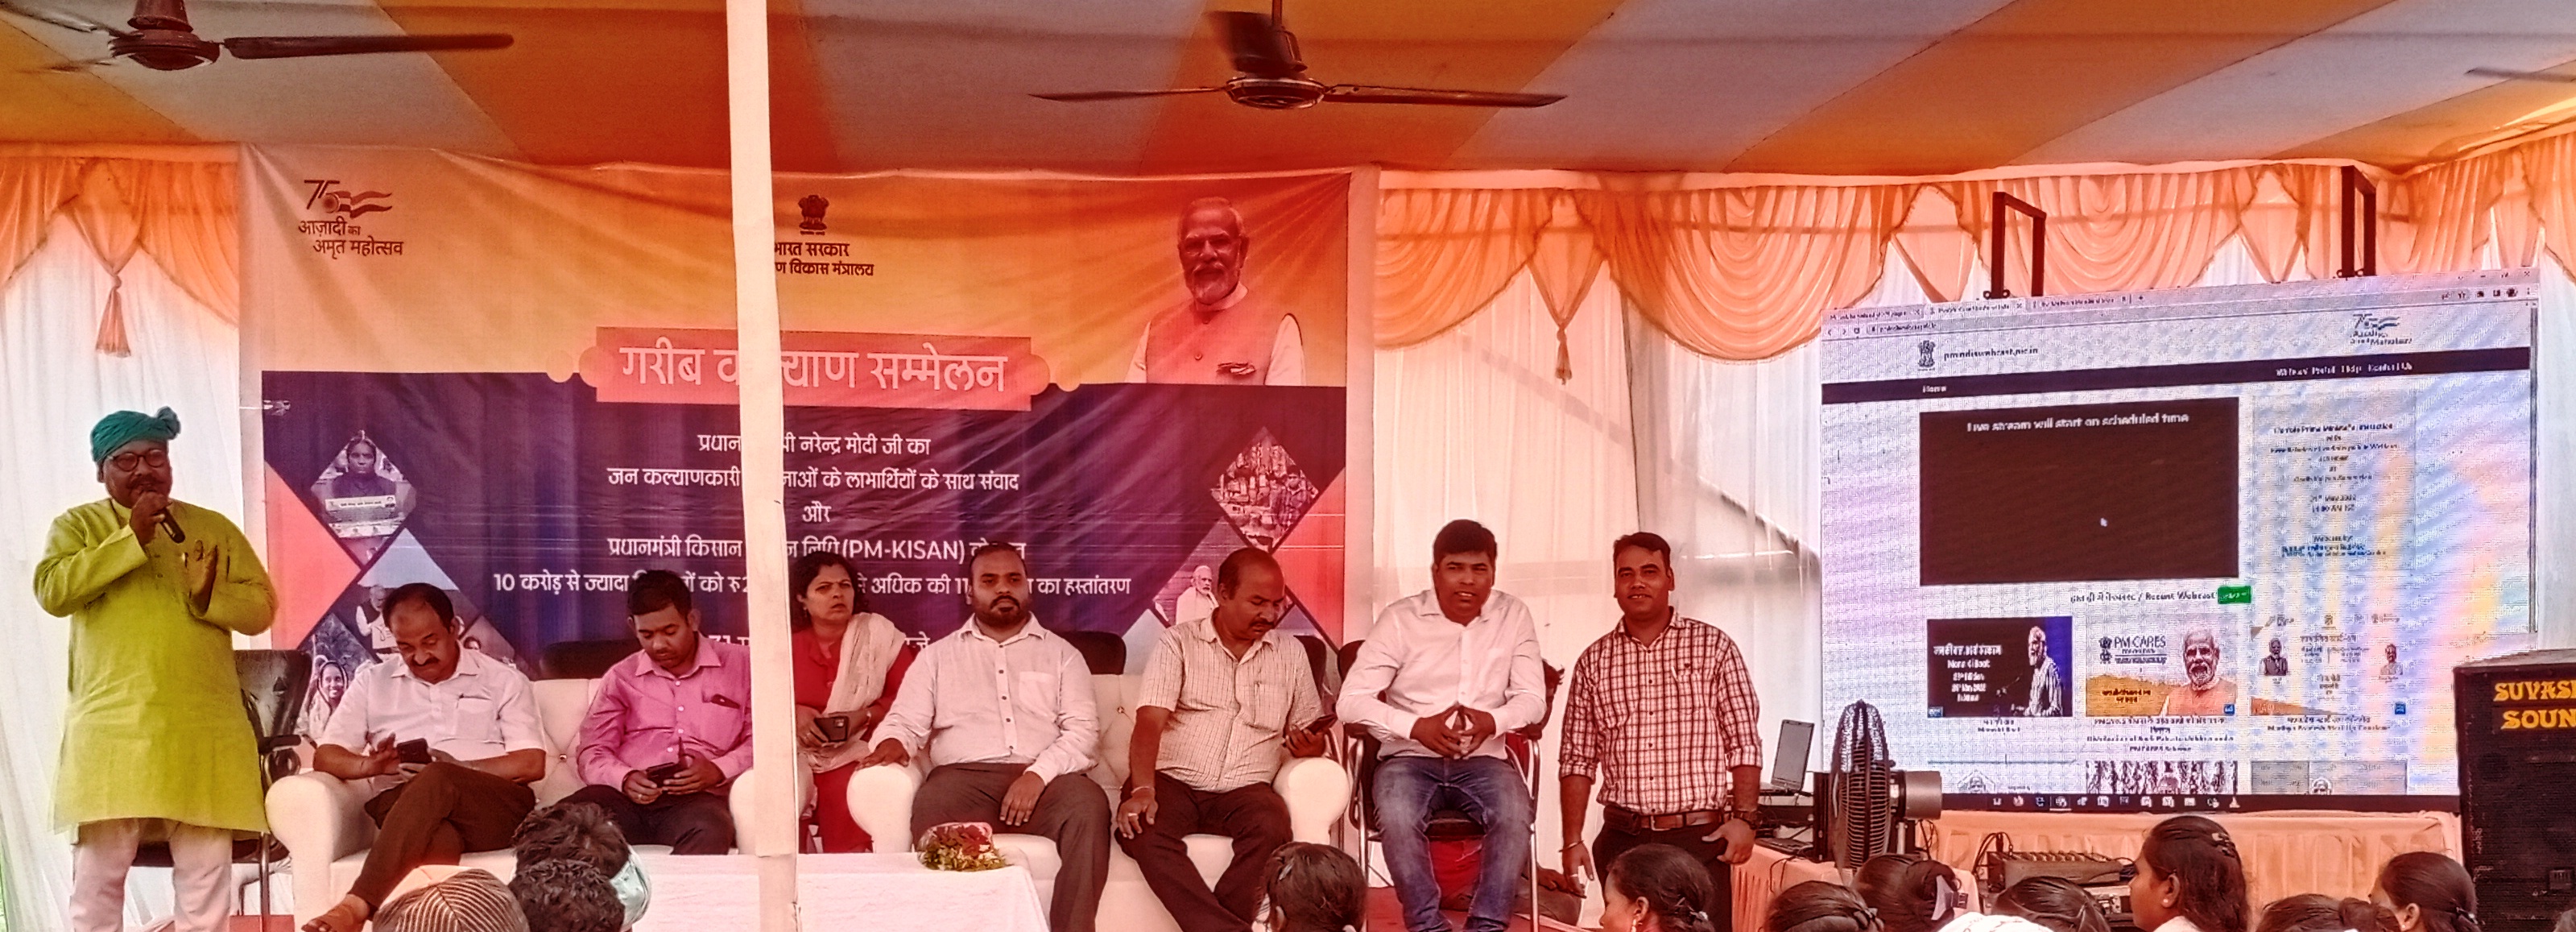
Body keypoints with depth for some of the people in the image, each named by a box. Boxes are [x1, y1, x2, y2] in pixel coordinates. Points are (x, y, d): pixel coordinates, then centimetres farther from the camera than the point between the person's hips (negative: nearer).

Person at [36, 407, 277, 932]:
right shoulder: (78, 526, 8)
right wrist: (132, 539, -13)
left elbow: (262, 607, 9)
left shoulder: (215, 528, 13)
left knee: (207, 875, 2)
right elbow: (51, 592, -10)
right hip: (112, 727, -2)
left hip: (203, 729, 2)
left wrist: (211, 597, -11)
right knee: (98, 874, 0)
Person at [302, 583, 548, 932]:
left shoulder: (504, 681, 14)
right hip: (403, 803, 1)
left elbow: (531, 764, 3)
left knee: (436, 781, -38)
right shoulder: (372, 682, 22)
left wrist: (453, 769, -12)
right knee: (436, 838, -39)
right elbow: (325, 757, 14)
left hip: (498, 806, -1)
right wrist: (371, 765, -10)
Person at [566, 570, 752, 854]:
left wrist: (718, 770, -12)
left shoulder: (739, 664, 14)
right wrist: (624, 778, -8)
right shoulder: (620, 677, 21)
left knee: (708, 832, -41)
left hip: (697, 798, -2)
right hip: (626, 797, 2)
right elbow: (593, 753, 15)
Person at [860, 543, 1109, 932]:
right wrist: (892, 742, -12)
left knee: (1089, 805, -34)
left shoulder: (1062, 653, 17)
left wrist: (1038, 775, -13)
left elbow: (1082, 728, 5)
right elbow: (906, 721, 13)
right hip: (965, 777, 0)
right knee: (928, 807, -35)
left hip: (1044, 780, 0)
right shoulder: (938, 655, 22)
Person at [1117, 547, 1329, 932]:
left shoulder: (1291, 653, 12)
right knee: (1142, 832, -34)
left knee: (1272, 829, -33)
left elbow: (1310, 732, 18)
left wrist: (1311, 746, -9)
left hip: (1245, 789, 2)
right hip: (1172, 780, -2)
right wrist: (1143, 789, -27)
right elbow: (1150, 723, -10)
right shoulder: (1178, 643, 2)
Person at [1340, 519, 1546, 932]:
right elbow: (1352, 700, -9)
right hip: (1410, 757, -1)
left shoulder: (1513, 616, 3)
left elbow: (1533, 698, 2)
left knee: (1515, 815, -30)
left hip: (1484, 759, 2)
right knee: (1397, 818, -33)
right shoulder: (1400, 619, -4)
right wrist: (1416, 726, -25)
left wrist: (1494, 720, -21)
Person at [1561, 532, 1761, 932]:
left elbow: (1745, 744, 1)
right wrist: (1572, 840, 3)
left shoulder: (1714, 648, 3)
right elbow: (1578, 760, 9)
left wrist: (1743, 817, -10)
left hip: (1701, 839, -2)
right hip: (1622, 839, 2)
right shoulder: (1593, 662, 9)